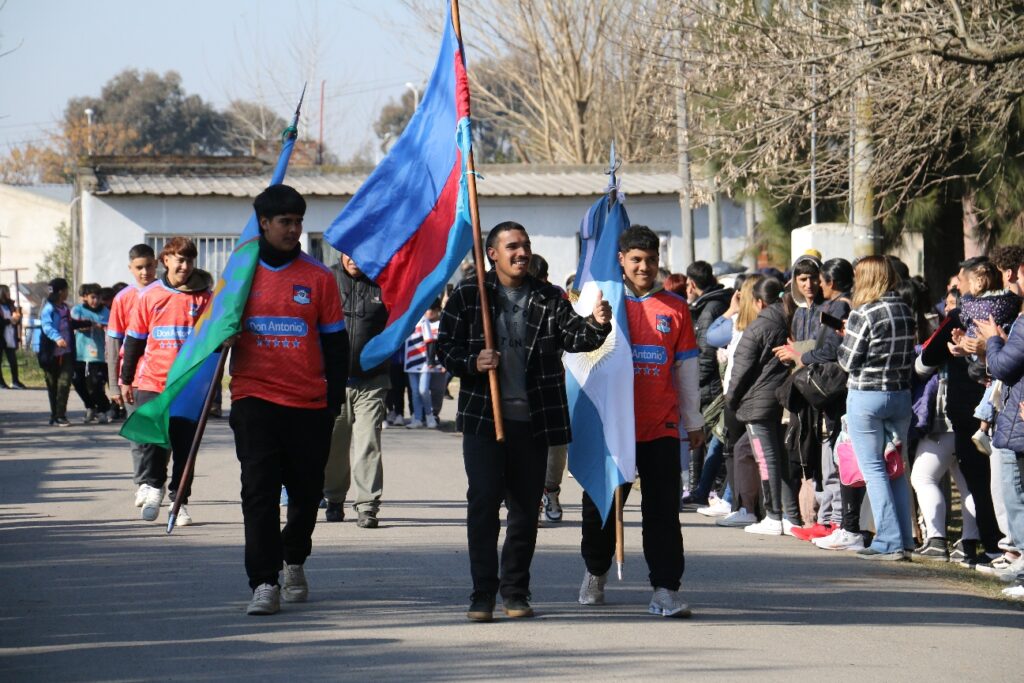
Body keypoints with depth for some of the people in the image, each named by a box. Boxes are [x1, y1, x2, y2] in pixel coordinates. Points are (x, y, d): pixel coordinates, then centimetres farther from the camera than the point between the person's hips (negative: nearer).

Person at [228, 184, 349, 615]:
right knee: (259, 491, -10)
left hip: (308, 403, 1)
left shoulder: (318, 277, 3)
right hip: (255, 399, -1)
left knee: (306, 490, 11)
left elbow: (335, 343, 7)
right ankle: (264, 583, -11)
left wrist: (334, 401, 2)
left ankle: (294, 561, 35)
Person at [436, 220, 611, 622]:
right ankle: (483, 593, -4)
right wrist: (473, 363, -14)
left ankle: (515, 592, 16)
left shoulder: (549, 299, 10)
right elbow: (445, 345, 5)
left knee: (526, 507, 6)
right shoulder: (468, 296, 5)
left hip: (533, 421, 2)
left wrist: (595, 325, -24)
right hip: (483, 418, -2)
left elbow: (572, 336, -3)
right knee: (483, 502, -8)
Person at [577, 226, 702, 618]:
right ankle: (596, 572, 33)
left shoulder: (674, 308, 6)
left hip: (661, 426, 0)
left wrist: (694, 420, 13)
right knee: (602, 504, 10)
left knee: (663, 509, -5)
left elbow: (686, 367, 11)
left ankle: (666, 589, -6)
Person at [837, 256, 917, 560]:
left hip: (866, 396, -6)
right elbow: (910, 354, 8)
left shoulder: (863, 314, -14)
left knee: (873, 469, -1)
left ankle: (889, 543, -6)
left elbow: (848, 361, -11)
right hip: (901, 395, 6)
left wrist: (843, 339, 7)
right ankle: (904, 541, 14)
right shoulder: (906, 311, 4)